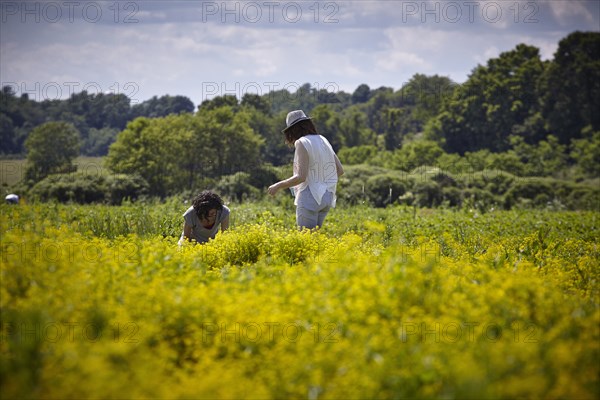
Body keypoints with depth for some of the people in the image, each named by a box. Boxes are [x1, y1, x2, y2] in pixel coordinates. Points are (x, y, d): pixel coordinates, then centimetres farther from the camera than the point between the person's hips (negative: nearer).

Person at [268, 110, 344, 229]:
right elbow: (339, 170, 13)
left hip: (310, 198, -8)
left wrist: (278, 186, -8)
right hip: (326, 197, 8)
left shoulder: (302, 143, -10)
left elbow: (301, 177, -18)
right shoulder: (323, 141, 12)